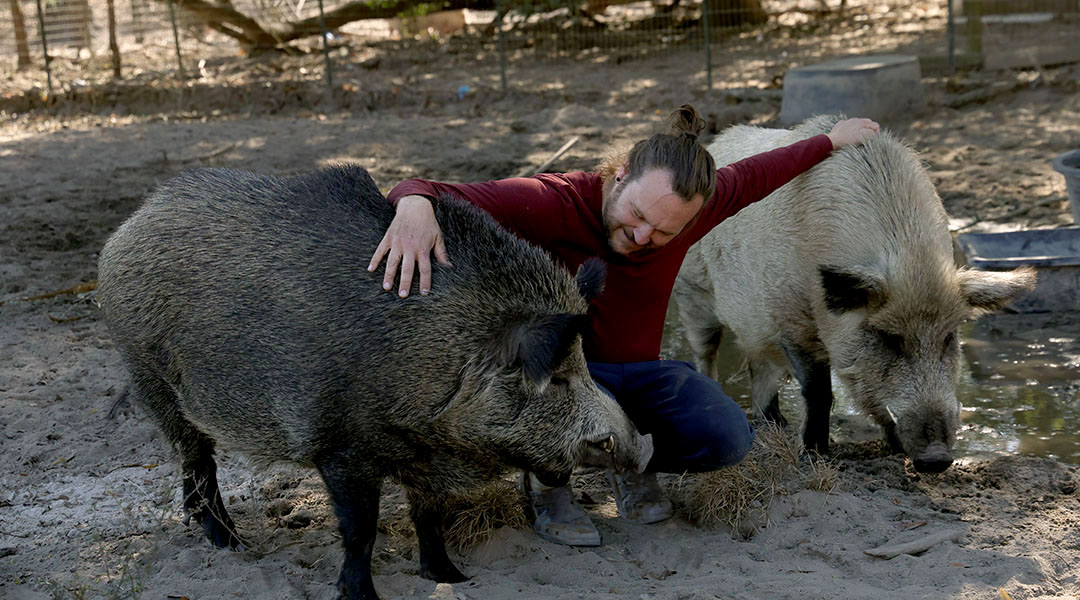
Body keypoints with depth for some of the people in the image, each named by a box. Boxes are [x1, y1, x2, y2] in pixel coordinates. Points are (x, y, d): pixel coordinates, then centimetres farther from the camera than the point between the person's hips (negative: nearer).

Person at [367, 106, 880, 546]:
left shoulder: (695, 201, -14)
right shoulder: (554, 203, -28)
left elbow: (754, 175, 8)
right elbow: (442, 194, -35)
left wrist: (831, 140, 19)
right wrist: (415, 206, -59)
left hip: (638, 369, 4)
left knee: (727, 439, -20)